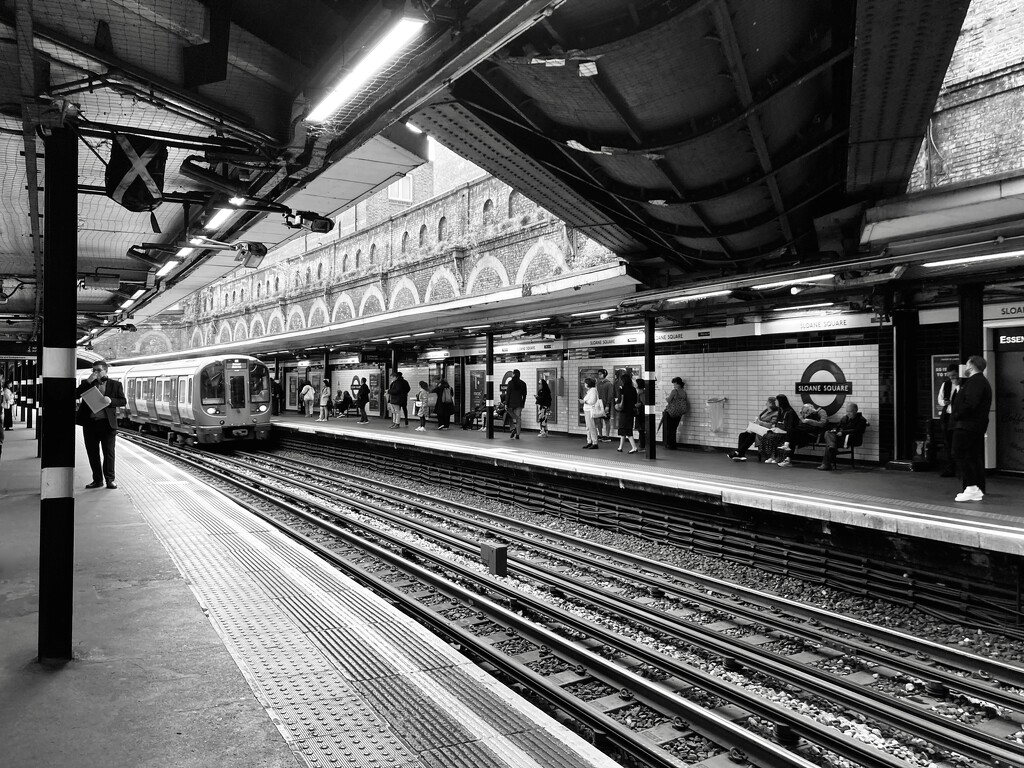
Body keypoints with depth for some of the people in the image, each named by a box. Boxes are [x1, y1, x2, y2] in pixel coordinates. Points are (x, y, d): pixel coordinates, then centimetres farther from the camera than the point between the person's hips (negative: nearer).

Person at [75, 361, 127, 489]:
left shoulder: (115, 384, 7)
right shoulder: (87, 383, 12)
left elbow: (123, 401, 4)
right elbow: (75, 395, -2)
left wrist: (111, 400, -16)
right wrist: (88, 382, -10)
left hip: (107, 423, -2)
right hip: (90, 423, 3)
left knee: (109, 452, -2)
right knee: (92, 453, 7)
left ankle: (110, 479, 4)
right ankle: (97, 480, 15)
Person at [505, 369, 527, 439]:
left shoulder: (511, 382, -7)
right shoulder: (523, 383, 5)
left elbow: (508, 393, -8)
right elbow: (524, 395, 9)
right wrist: (523, 404, 18)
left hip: (512, 402, -3)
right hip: (519, 403, 3)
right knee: (518, 418, 4)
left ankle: (514, 427, 3)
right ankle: (517, 435, 5)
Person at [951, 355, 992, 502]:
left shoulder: (975, 381, -14)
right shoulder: (982, 381, 21)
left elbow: (970, 403, -26)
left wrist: (957, 414, -14)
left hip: (967, 425, -11)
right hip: (978, 425, 11)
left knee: (960, 454, -10)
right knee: (975, 457, 12)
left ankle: (971, 487, -13)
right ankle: (979, 491, 16)